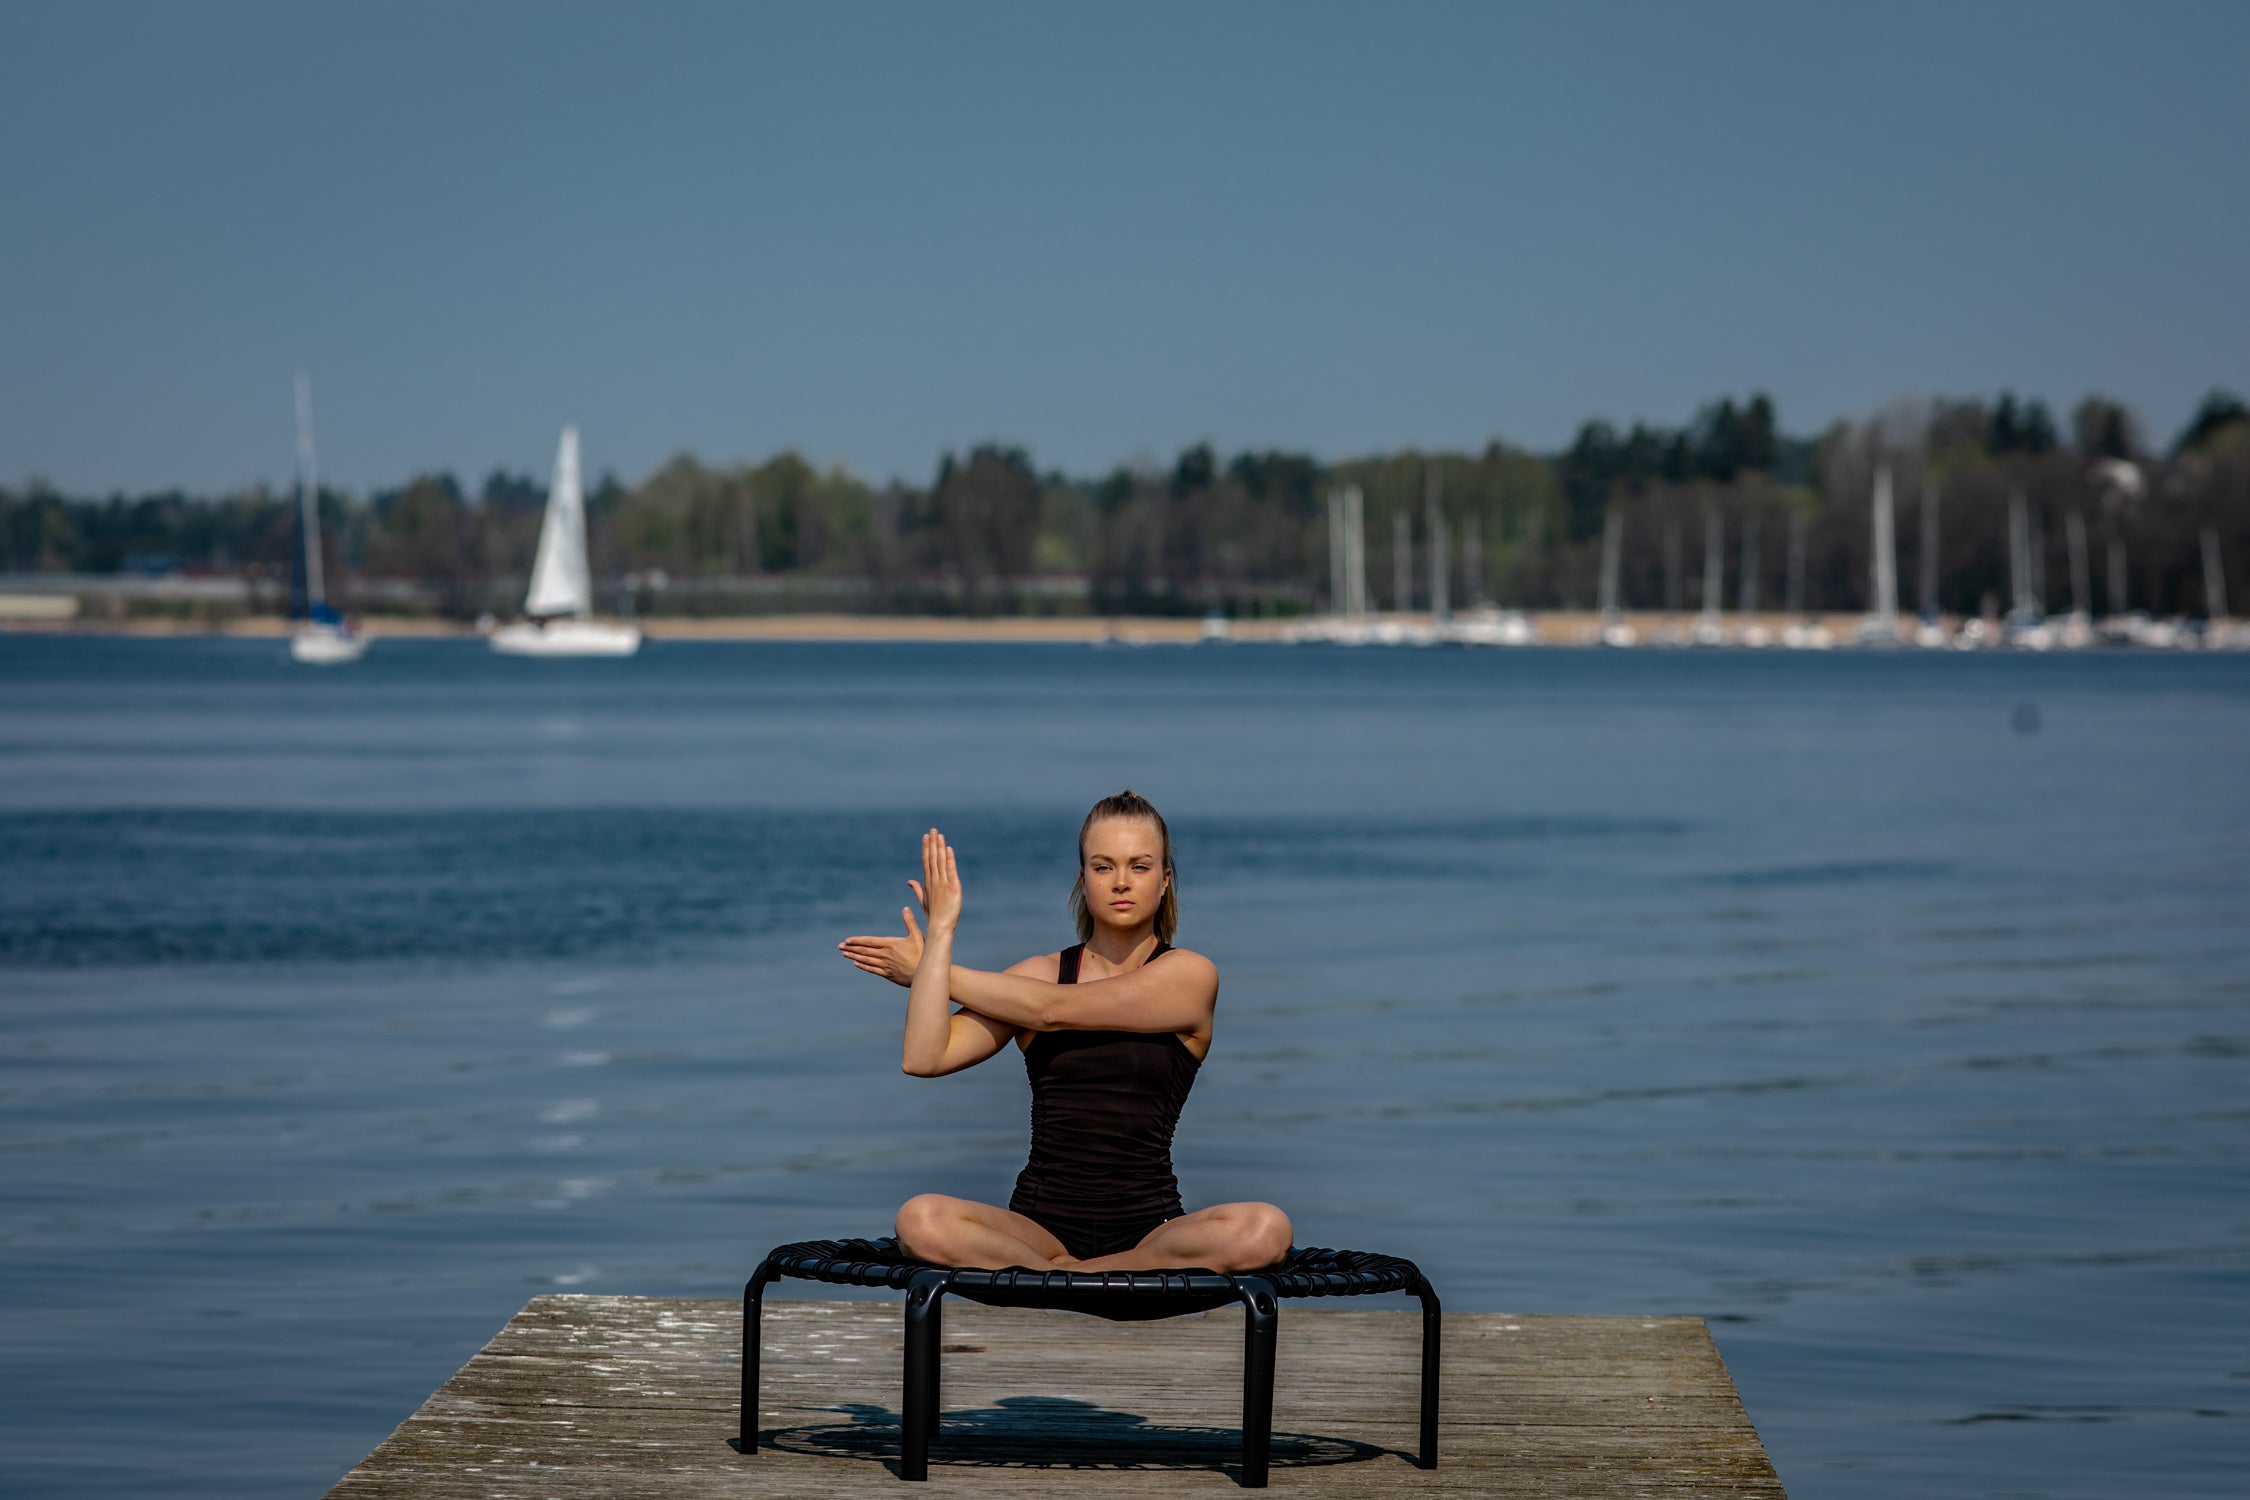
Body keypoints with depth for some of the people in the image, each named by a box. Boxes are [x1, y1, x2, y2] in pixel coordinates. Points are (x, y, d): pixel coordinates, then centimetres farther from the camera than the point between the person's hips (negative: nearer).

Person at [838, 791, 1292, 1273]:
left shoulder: (1190, 975, 3)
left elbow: (1052, 1010, -7)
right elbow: (924, 1058, -2)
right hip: (1040, 1224, 1)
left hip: (1150, 1226, -1)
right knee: (922, 1221, -31)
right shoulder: (1040, 973, 11)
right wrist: (940, 933, -4)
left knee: (1266, 1229, -34)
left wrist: (929, 970, 1)